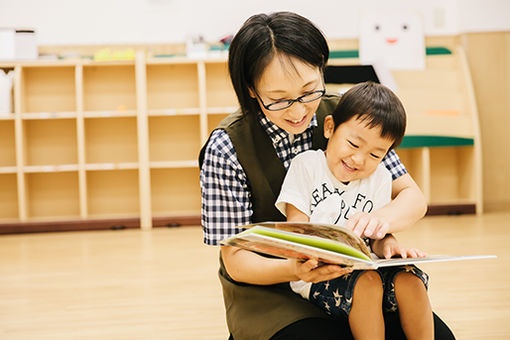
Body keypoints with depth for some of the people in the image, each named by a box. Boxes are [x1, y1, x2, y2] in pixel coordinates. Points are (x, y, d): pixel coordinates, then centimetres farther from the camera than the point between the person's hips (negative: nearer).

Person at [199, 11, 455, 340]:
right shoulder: (226, 148, -16)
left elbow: (413, 197, -3)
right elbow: (236, 260, -11)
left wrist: (381, 218, -28)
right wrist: (295, 270, -33)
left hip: (345, 278, 3)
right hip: (268, 292, -3)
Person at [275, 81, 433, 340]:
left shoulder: (379, 178, 11)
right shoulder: (306, 166, -1)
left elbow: (377, 236, 9)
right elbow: (296, 229, -5)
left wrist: (386, 244, -16)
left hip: (362, 267, 4)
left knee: (409, 280, -22)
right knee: (366, 282, -32)